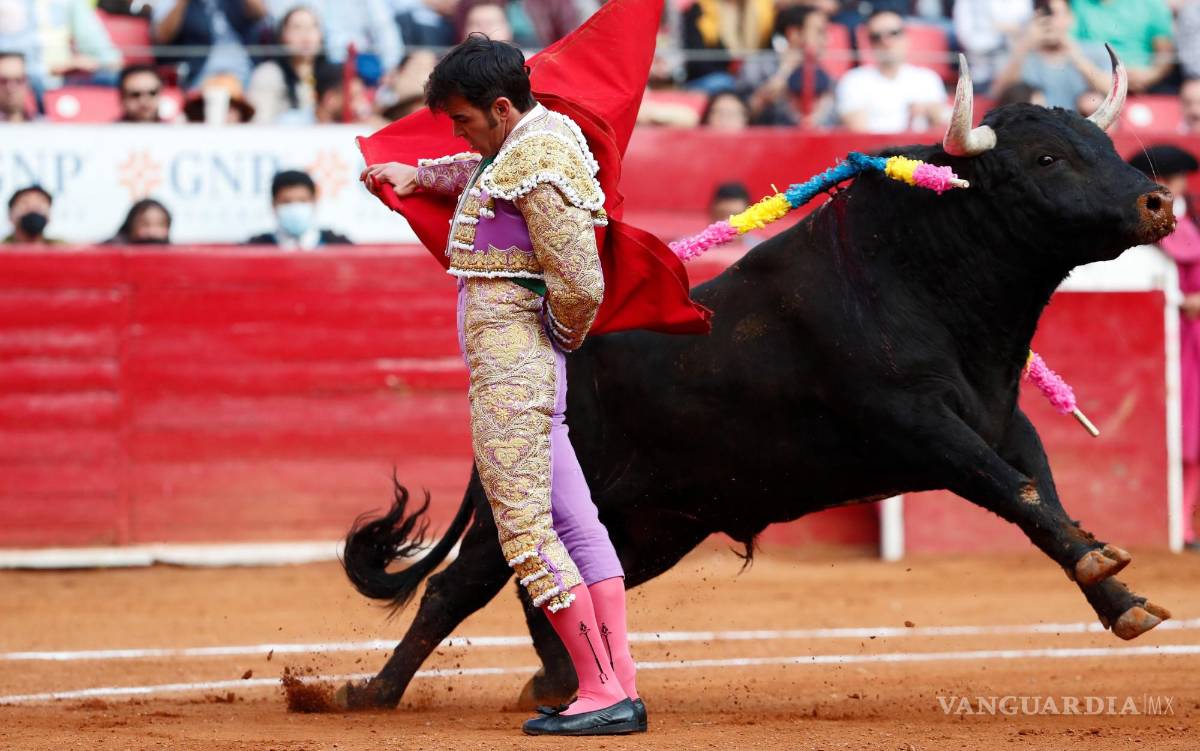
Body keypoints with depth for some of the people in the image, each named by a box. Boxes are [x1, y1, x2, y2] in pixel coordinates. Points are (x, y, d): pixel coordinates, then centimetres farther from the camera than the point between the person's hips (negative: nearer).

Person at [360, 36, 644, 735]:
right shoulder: (537, 133, 12)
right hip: (532, 360, 11)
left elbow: (582, 284, -24)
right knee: (572, 520, 8)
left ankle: (603, 694, -11)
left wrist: (563, 332, -6)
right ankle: (621, 691, 8)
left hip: (511, 352, -11)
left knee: (524, 528, -10)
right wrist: (419, 174, 32)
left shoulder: (540, 165, -20)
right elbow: (488, 172, 39)